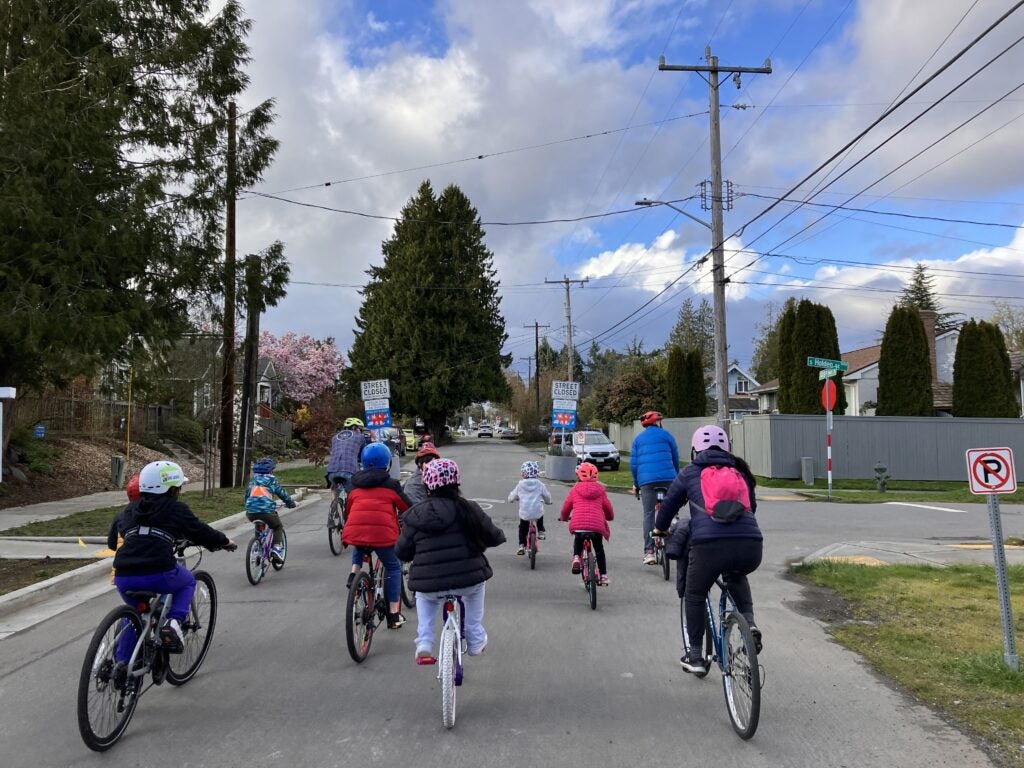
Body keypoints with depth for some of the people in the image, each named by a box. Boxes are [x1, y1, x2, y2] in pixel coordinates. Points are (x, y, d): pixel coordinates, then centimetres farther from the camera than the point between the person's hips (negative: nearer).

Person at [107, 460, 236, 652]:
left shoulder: (128, 510, 20)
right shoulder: (176, 509, 5)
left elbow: (112, 541, 32)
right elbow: (202, 533, 10)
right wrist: (226, 542, 28)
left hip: (124, 578, 5)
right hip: (159, 575, -5)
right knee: (188, 581, 28)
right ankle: (173, 622, 5)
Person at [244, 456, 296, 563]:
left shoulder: (253, 480, 18)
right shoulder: (271, 480, 7)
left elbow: (247, 494, 26)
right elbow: (282, 493, 13)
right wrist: (291, 504, 28)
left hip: (250, 513, 4)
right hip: (266, 511, -4)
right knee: (278, 526, 22)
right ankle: (276, 547, 4)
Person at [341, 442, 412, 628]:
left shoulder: (354, 483, 19)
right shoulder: (391, 484, 9)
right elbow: (407, 508, 12)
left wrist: (348, 531, 40)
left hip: (355, 529, 4)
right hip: (382, 531, -3)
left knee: (359, 551, 38)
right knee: (393, 567, 13)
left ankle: (354, 573, 10)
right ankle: (393, 615, 12)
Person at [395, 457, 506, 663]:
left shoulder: (414, 515, 2)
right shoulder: (467, 509, -2)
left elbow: (402, 552, 10)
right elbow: (492, 536, 5)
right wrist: (499, 535, 29)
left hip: (428, 585, 2)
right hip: (467, 580, -1)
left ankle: (424, 644, 21)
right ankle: (475, 641, 31)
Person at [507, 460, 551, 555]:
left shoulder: (520, 485, 1)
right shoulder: (540, 485, 1)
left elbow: (512, 497, 12)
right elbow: (547, 496, 13)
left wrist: (510, 500, 36)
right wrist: (547, 501, 36)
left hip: (524, 514, 0)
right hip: (537, 513, 0)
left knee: (522, 529, 20)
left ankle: (522, 545, 9)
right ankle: (540, 532, 28)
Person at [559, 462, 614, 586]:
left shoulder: (575, 489, 14)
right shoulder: (600, 490, 17)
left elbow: (565, 508, 20)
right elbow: (608, 508, 24)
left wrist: (565, 518, 42)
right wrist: (610, 517, 47)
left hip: (578, 524, 0)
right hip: (597, 524, 1)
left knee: (578, 542, 31)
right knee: (599, 549, 20)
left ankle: (576, 557, 5)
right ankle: (603, 575, 19)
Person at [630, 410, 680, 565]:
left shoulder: (638, 439, 16)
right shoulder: (666, 435, 11)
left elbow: (633, 464, 12)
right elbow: (675, 458, 12)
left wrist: (636, 484, 20)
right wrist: (677, 477, 24)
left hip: (646, 481, 1)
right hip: (667, 478, -1)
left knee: (648, 514, 2)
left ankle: (649, 551, -4)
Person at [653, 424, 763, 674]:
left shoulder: (690, 473, 16)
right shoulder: (740, 472, 24)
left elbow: (670, 503, 25)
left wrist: (659, 528, 44)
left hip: (709, 543, -3)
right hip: (751, 545, 3)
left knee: (694, 596, 22)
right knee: (737, 578, 38)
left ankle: (694, 656, 26)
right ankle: (749, 623, 18)